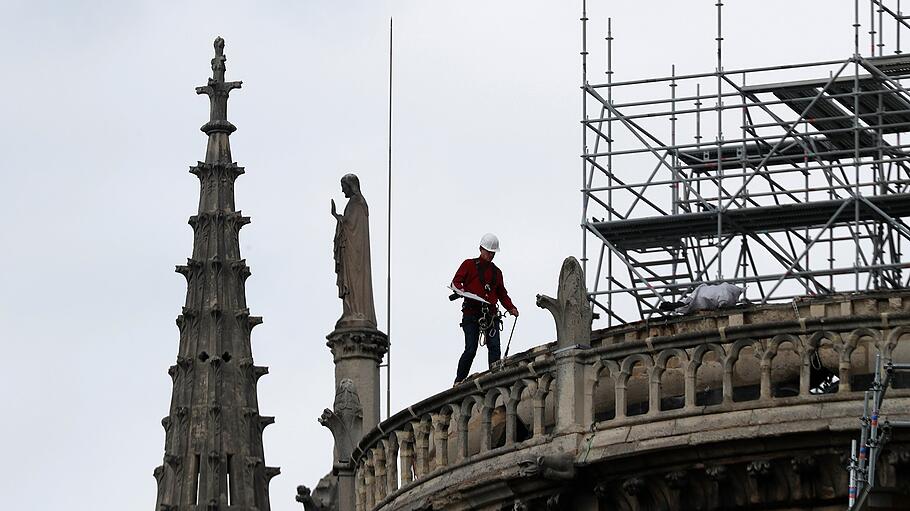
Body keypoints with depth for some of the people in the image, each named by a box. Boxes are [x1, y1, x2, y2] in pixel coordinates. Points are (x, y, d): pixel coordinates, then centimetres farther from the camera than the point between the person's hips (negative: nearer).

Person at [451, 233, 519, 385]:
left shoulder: (496, 272, 24)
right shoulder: (469, 265, 12)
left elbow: (502, 294, 25)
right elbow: (456, 282, 2)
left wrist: (511, 308, 8)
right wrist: (460, 290, -21)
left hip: (491, 314, 4)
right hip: (471, 314, -4)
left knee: (494, 346, -14)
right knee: (471, 349, -9)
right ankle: (459, 381, 4)